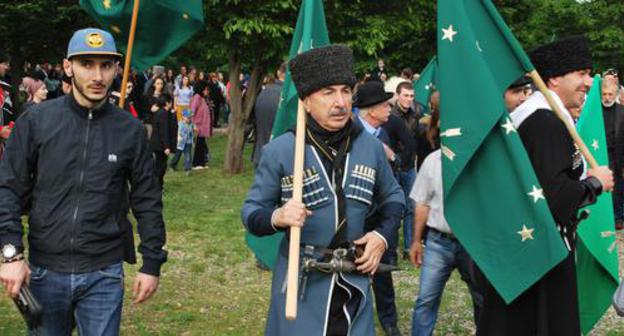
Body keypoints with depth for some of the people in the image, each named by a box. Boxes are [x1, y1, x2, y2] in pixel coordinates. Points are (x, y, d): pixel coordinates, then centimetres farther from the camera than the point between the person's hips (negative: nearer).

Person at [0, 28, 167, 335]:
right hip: (45, 271, 1)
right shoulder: (36, 120, -3)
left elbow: (147, 201, 5)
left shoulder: (129, 129, 0)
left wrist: (152, 263, 4)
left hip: (104, 274, 0)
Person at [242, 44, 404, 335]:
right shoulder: (280, 151, -9)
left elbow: (393, 197, 17)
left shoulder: (371, 147, 2)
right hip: (301, 284, -3)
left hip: (354, 283, 3)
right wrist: (276, 218, -25)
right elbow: (251, 212, -4)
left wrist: (383, 235, 0)